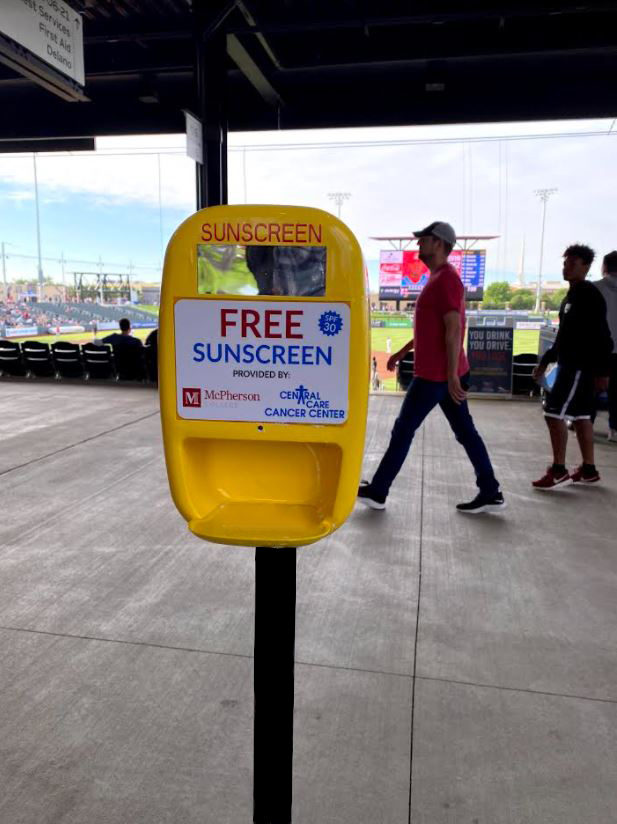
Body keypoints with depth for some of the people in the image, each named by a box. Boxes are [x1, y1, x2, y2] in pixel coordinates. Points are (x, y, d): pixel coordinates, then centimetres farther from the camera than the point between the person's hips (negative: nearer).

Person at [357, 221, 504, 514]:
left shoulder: (445, 280, -15)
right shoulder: (440, 278, 17)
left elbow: (454, 329, -22)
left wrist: (452, 375, -24)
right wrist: (402, 352, 26)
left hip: (435, 374, -10)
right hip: (442, 373, 10)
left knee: (403, 430, -1)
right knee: (465, 431, 10)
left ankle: (377, 492, 9)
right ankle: (490, 492, 15)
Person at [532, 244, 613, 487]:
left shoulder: (590, 296, -13)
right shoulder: (571, 296, 16)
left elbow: (601, 336, -18)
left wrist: (602, 371, -21)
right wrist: (546, 360, 22)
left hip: (580, 366, -10)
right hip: (569, 364, 10)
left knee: (554, 413, -10)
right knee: (580, 416, 12)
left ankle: (558, 470, -1)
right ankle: (589, 469, 19)